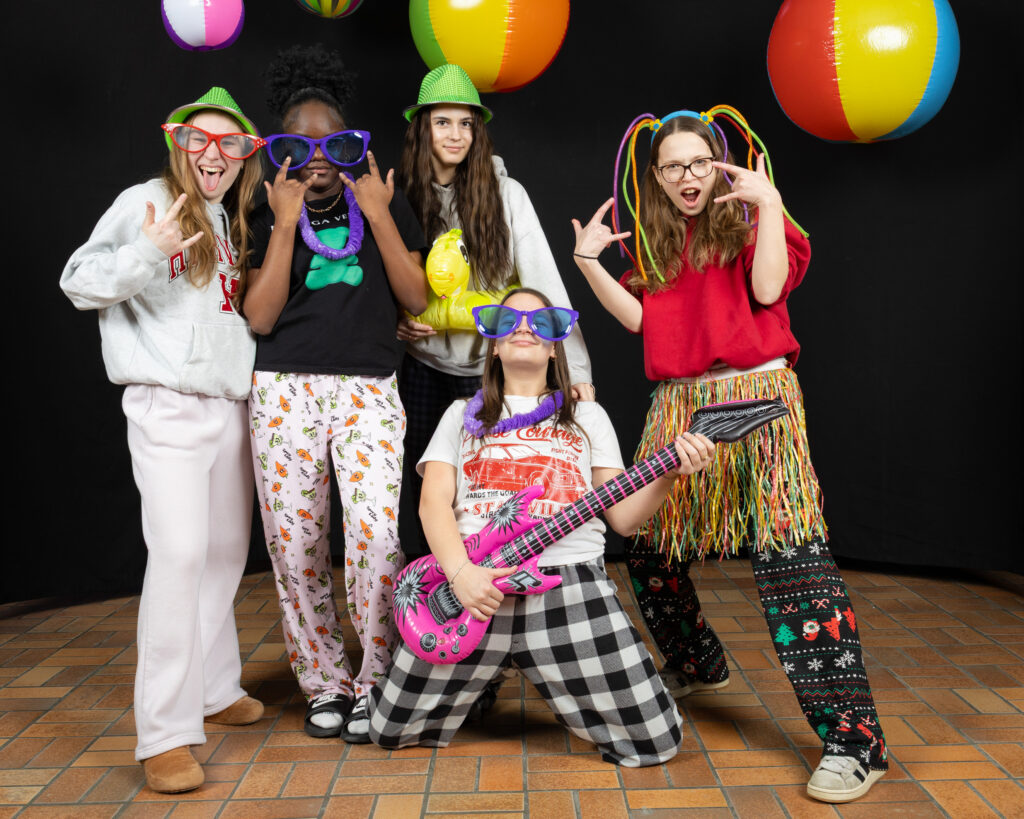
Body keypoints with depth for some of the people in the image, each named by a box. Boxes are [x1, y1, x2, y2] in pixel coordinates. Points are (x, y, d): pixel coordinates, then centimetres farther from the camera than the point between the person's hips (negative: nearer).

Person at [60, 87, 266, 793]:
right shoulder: (146, 202, -2)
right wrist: (147, 252, -22)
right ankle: (165, 733, -8)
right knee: (181, 550, -15)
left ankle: (214, 688, 28)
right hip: (169, 403, -7)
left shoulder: (235, 221, 18)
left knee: (228, 549, 11)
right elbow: (80, 282, -6)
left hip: (232, 401, 7)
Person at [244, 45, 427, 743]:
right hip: (285, 389, 1)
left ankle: (373, 682, 5)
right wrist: (287, 224, -7)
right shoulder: (272, 217, 9)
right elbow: (260, 318, -3)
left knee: (377, 534, -15)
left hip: (370, 389, -1)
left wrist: (378, 215, -5)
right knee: (296, 544, 1)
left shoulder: (384, 204, 11)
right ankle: (325, 684, 20)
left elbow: (416, 298, 2)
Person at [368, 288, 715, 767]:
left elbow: (623, 517, 10)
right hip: (470, 587, 1)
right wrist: (460, 573, -14)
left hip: (569, 582, 0)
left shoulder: (586, 417, 19)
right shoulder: (464, 416, 19)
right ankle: (489, 674, 26)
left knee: (654, 741, -8)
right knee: (391, 728, 1)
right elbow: (434, 502, 5)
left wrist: (671, 473, -8)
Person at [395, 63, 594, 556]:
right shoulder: (403, 196, -2)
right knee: (426, 487, 11)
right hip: (423, 366, 2)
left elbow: (544, 280, -15)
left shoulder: (505, 193, -8)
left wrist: (575, 366, -23)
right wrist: (396, 322, -12)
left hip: (489, 367, -2)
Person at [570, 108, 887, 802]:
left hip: (756, 399, -5)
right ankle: (699, 666, 37)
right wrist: (590, 262, 2)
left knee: (792, 555, -16)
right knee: (651, 555, 9)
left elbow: (768, 289, -9)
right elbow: (638, 316, 8)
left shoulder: (747, 219, 8)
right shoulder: (657, 244, 19)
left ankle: (854, 739, -12)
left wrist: (768, 203, -10)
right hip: (679, 411, 5)